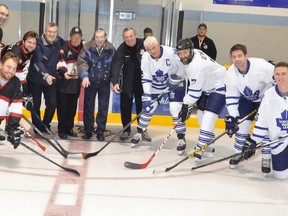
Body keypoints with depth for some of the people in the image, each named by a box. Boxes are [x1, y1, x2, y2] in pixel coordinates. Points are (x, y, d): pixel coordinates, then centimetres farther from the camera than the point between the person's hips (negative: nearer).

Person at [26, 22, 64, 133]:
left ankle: (45, 125, 23)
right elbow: (38, 62, -30)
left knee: (52, 104, 2)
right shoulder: (39, 44, -19)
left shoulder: (59, 42, -1)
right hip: (36, 79, -4)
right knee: (36, 105, 6)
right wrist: (45, 75, -45)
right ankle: (37, 128, 21)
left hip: (51, 79, 4)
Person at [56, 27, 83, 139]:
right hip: (63, 82, -4)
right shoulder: (64, 47, -8)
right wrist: (64, 72, -31)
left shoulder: (83, 48, 6)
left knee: (72, 107, 12)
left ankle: (69, 128, 23)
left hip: (76, 82, 5)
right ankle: (61, 130, 7)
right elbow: (60, 63, -15)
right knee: (62, 107, -1)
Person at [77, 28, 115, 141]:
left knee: (103, 107, 3)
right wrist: (85, 76, -29)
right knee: (88, 106, 6)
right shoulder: (87, 48, -12)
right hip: (90, 82, 0)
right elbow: (81, 62, -17)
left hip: (105, 83, 1)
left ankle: (100, 132, 14)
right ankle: (88, 131, 18)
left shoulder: (111, 49, -8)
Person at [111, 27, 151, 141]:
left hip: (142, 81, 1)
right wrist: (115, 82, -38)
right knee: (125, 106, 3)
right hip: (127, 82, 0)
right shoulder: (121, 49, -15)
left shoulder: (144, 44, -11)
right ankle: (126, 130, 15)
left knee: (142, 106, 7)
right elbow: (116, 66, -25)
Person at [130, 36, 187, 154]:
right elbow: (146, 78, -13)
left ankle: (181, 139, 1)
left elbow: (183, 69, -19)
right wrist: (147, 96, -20)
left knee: (176, 110, -12)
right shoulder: (145, 57, -17)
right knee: (148, 107, 4)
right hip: (156, 85, 4)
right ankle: (139, 133, 23)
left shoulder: (172, 53, -30)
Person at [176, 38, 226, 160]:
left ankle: (200, 149, -16)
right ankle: (208, 145, 25)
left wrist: (187, 105, -17)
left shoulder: (196, 65, -31)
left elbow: (195, 90, -25)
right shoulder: (194, 53, -1)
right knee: (201, 114, 13)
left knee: (208, 117, -19)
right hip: (207, 86, 11)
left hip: (219, 87, -11)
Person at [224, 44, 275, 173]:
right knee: (241, 124, -3)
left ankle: (266, 159, 6)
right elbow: (231, 97, -15)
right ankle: (238, 153, 17)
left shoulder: (261, 66, -35)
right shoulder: (231, 74, -20)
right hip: (247, 99, 4)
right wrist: (232, 117, -23)